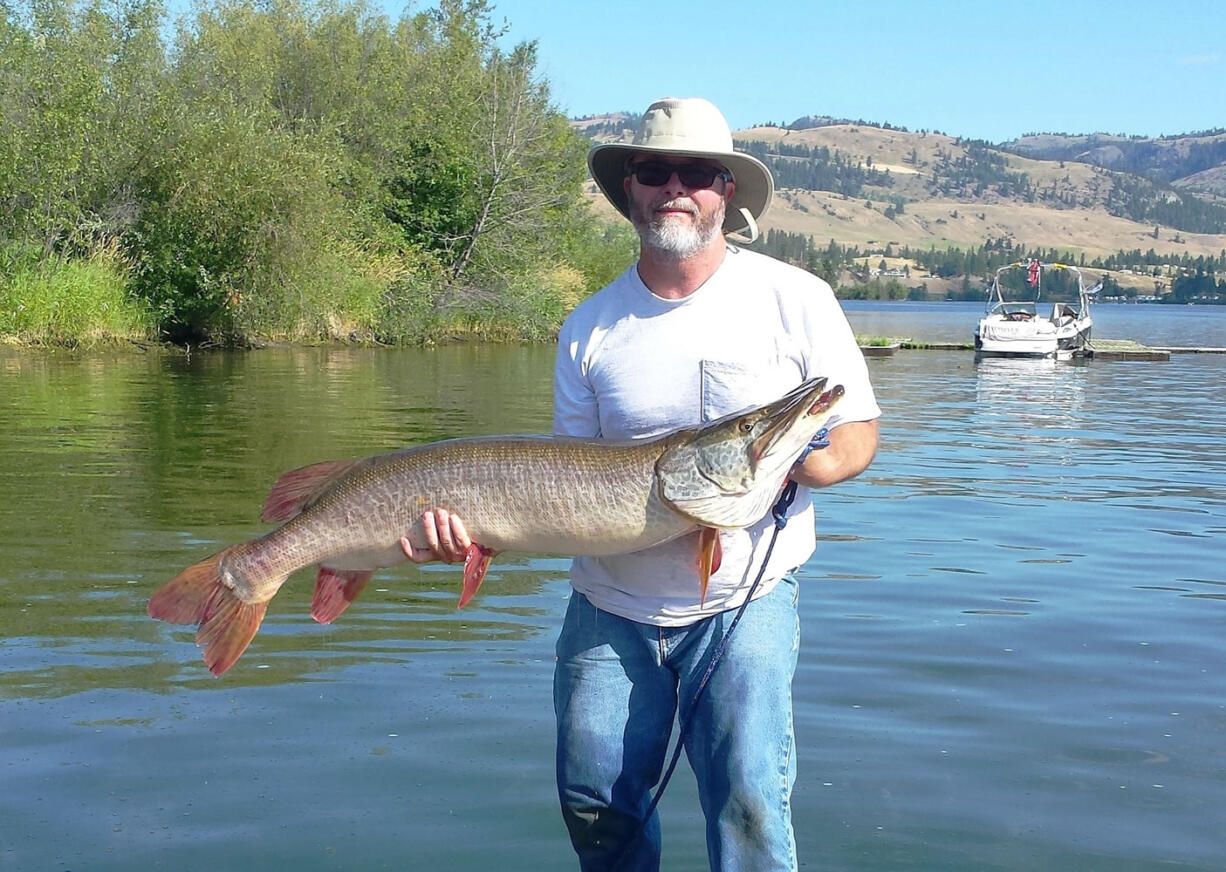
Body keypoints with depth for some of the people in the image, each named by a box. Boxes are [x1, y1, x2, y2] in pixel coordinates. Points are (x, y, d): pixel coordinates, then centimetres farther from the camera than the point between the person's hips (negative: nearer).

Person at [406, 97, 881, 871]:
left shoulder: (794, 300, -4)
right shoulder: (590, 328, 3)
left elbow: (859, 435, 0)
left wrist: (793, 463, -22)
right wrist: (480, 525, -13)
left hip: (747, 596, -2)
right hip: (610, 604, 3)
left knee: (748, 798, -14)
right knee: (595, 803, 5)